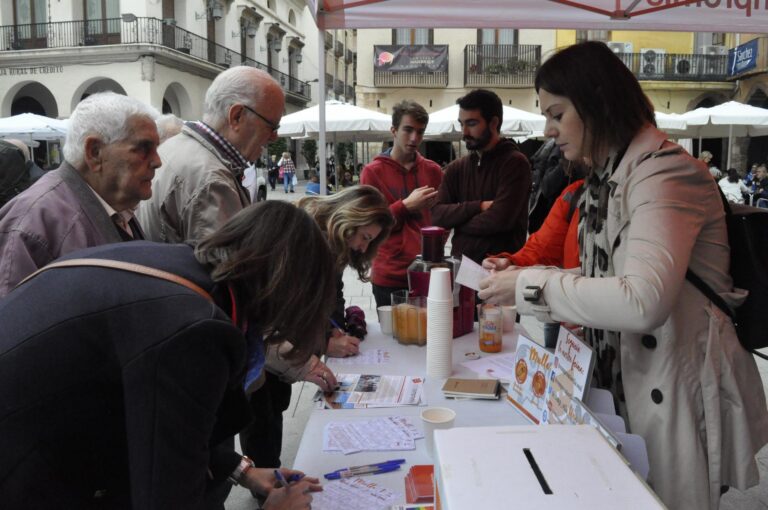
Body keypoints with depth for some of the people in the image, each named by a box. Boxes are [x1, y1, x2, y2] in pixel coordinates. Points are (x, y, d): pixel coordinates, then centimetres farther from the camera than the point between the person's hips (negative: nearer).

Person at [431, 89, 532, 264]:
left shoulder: (515, 163, -6)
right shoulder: (457, 167, 10)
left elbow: (500, 219, -16)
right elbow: (438, 215, 0)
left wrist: (457, 221, -2)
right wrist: (479, 206, -13)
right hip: (460, 262, 4)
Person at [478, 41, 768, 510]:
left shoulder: (662, 172, -20)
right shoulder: (609, 175, 8)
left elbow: (643, 302, -33)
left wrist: (533, 286, -25)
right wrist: (523, 275, -2)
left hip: (679, 388, -8)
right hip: (627, 380, 8)